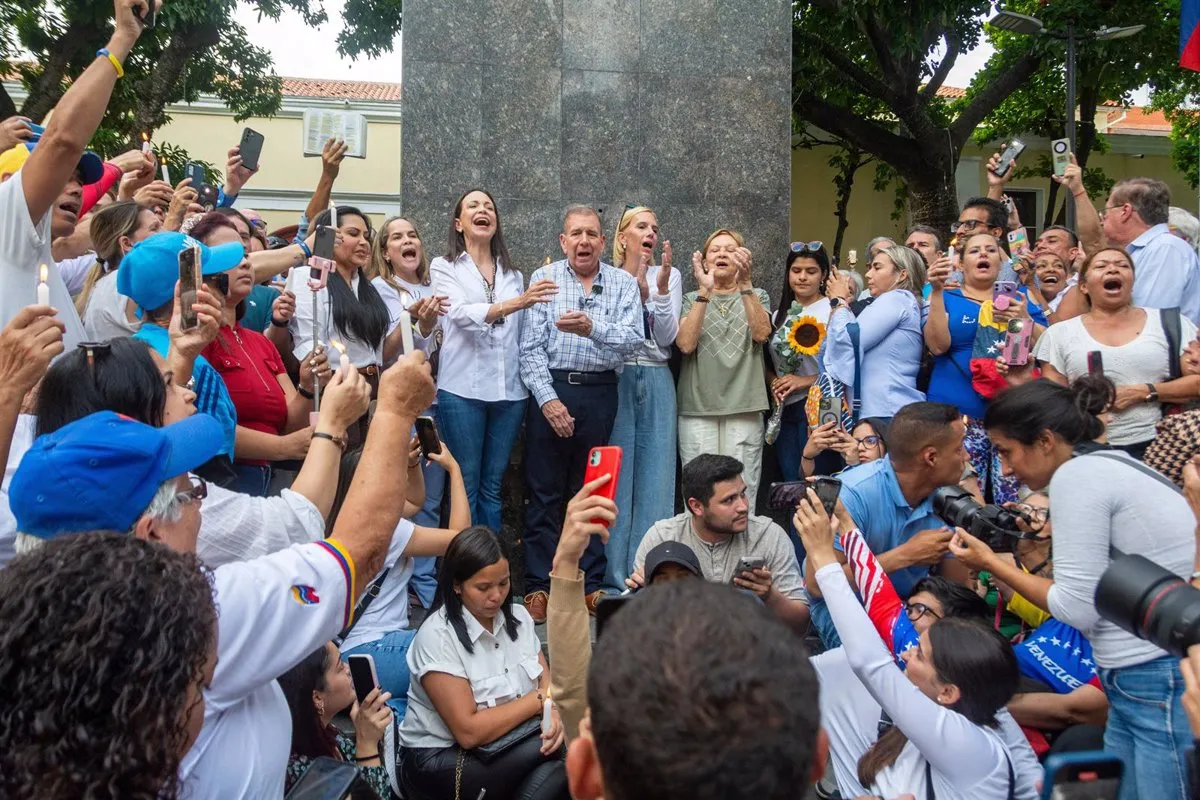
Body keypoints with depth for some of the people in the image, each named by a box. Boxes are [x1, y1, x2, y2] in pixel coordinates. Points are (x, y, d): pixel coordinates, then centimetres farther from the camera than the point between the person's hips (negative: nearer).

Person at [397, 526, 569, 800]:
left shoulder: (518, 616, 3)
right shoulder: (437, 636, -17)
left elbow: (548, 684, 3)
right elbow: (469, 732, -20)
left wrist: (554, 712, -20)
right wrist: (539, 700, -13)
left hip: (511, 745, 7)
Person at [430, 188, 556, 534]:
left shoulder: (513, 274, 16)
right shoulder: (444, 267, 4)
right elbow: (462, 314, -14)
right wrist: (517, 303, -28)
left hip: (509, 390, 4)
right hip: (463, 389, -4)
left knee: (493, 487, 10)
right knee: (467, 486, 0)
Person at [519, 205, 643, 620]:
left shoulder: (624, 283, 7)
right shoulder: (543, 279, 5)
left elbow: (634, 340, -7)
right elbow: (531, 347, -1)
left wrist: (592, 328, -24)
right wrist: (548, 399, -11)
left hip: (600, 393, 1)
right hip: (550, 389, -1)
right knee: (544, 492, 2)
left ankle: (591, 583, 18)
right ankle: (538, 586, 10)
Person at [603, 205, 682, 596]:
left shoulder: (670, 275, 9)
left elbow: (667, 337, 0)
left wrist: (660, 288, -11)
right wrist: (634, 284, -14)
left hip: (657, 383, 2)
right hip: (615, 380, -2)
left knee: (655, 478, 2)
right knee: (615, 478, 0)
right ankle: (614, 575, 10)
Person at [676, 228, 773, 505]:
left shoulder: (757, 296, 15)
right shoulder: (692, 300, 13)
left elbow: (761, 334, -7)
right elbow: (685, 344, -7)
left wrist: (745, 283, -15)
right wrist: (705, 291, -11)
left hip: (744, 409, 0)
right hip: (697, 409, 0)